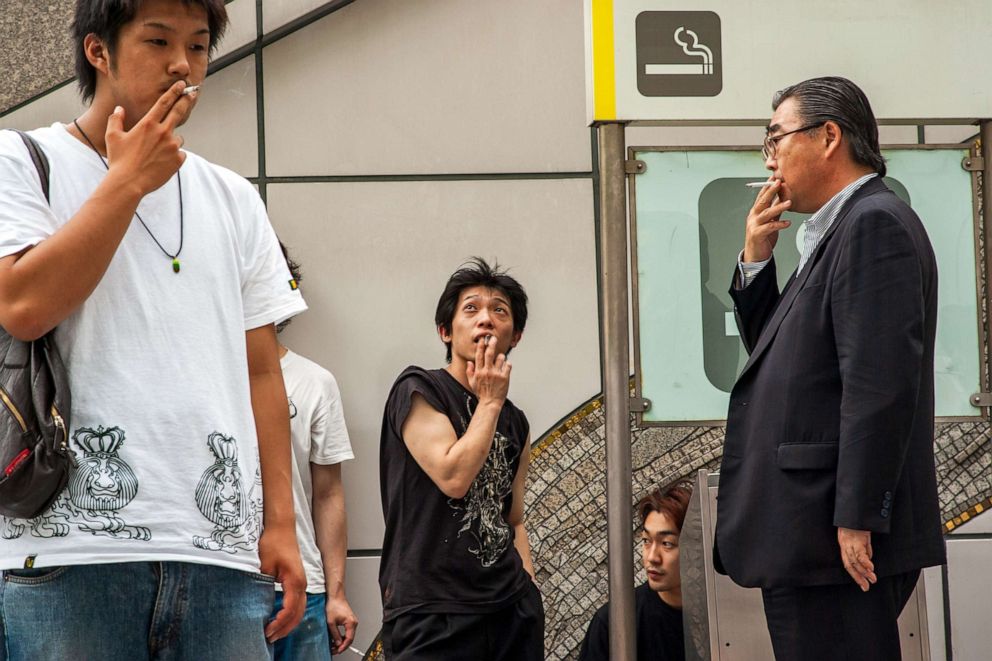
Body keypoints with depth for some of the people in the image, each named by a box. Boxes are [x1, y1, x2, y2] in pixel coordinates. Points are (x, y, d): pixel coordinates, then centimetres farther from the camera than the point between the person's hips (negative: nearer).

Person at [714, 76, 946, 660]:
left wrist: (856, 519, -23)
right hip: (806, 542, 10)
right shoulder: (839, 231, 21)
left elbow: (880, 381, -20)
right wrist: (755, 261, 11)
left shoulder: (875, 223, -11)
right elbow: (774, 351, 25)